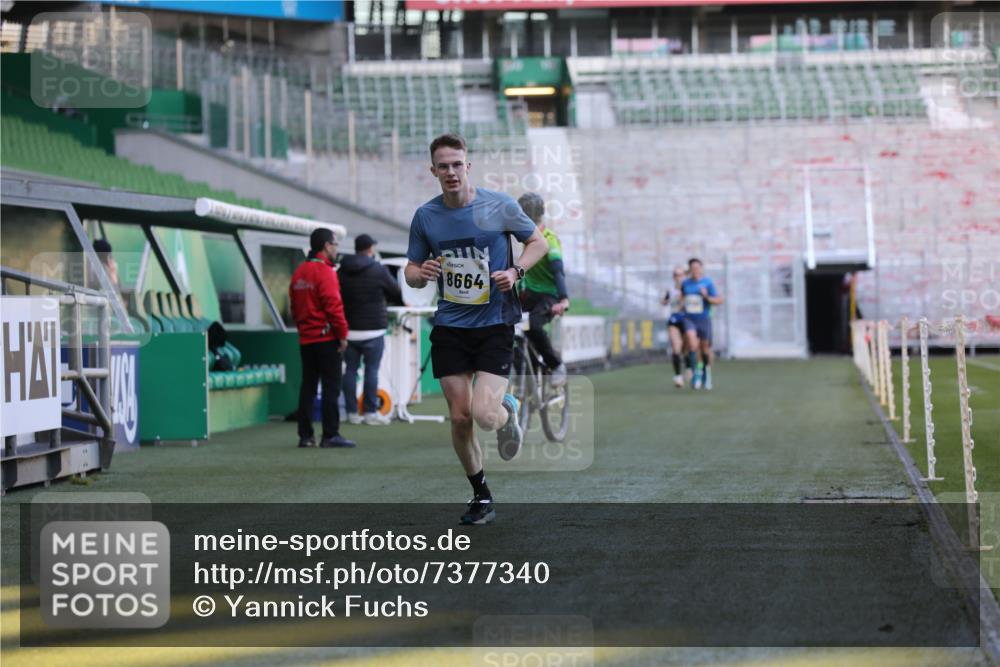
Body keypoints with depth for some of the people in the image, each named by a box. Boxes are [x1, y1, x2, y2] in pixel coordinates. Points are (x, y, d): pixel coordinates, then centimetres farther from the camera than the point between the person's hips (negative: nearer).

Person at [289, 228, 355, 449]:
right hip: (326, 338, -8)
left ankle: (305, 435, 10)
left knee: (307, 387, 10)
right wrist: (342, 334, -10)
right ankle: (330, 435, -7)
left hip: (305, 339, 8)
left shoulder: (299, 272, 12)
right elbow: (333, 305, -18)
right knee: (331, 387, -5)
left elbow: (294, 305, 16)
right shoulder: (325, 271, -13)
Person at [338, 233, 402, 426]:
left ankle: (352, 412, 6)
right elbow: (396, 294, 4)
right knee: (371, 370, -1)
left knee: (350, 370, 6)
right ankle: (371, 412, -3)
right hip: (372, 330, -4)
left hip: (349, 329, 4)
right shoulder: (379, 270, -6)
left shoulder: (342, 272, 6)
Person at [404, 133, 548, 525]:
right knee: (459, 418, 2)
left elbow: (539, 243, 7)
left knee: (484, 414, -17)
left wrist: (516, 271, -12)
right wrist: (420, 274, -13)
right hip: (449, 328, 3)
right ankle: (481, 497, 20)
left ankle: (507, 411, 21)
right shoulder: (425, 216, 1)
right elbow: (411, 270, 11)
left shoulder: (500, 206, -6)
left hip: (495, 325, -3)